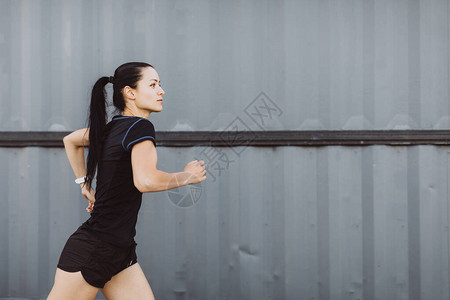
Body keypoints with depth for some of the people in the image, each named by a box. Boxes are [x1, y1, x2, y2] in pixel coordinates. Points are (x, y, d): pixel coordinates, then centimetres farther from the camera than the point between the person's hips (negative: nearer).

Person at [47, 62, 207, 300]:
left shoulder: (113, 127, 11)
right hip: (91, 251, -9)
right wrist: (187, 176, -14)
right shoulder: (140, 127, -14)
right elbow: (146, 181, -30)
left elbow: (70, 140, 28)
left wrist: (85, 184, 26)